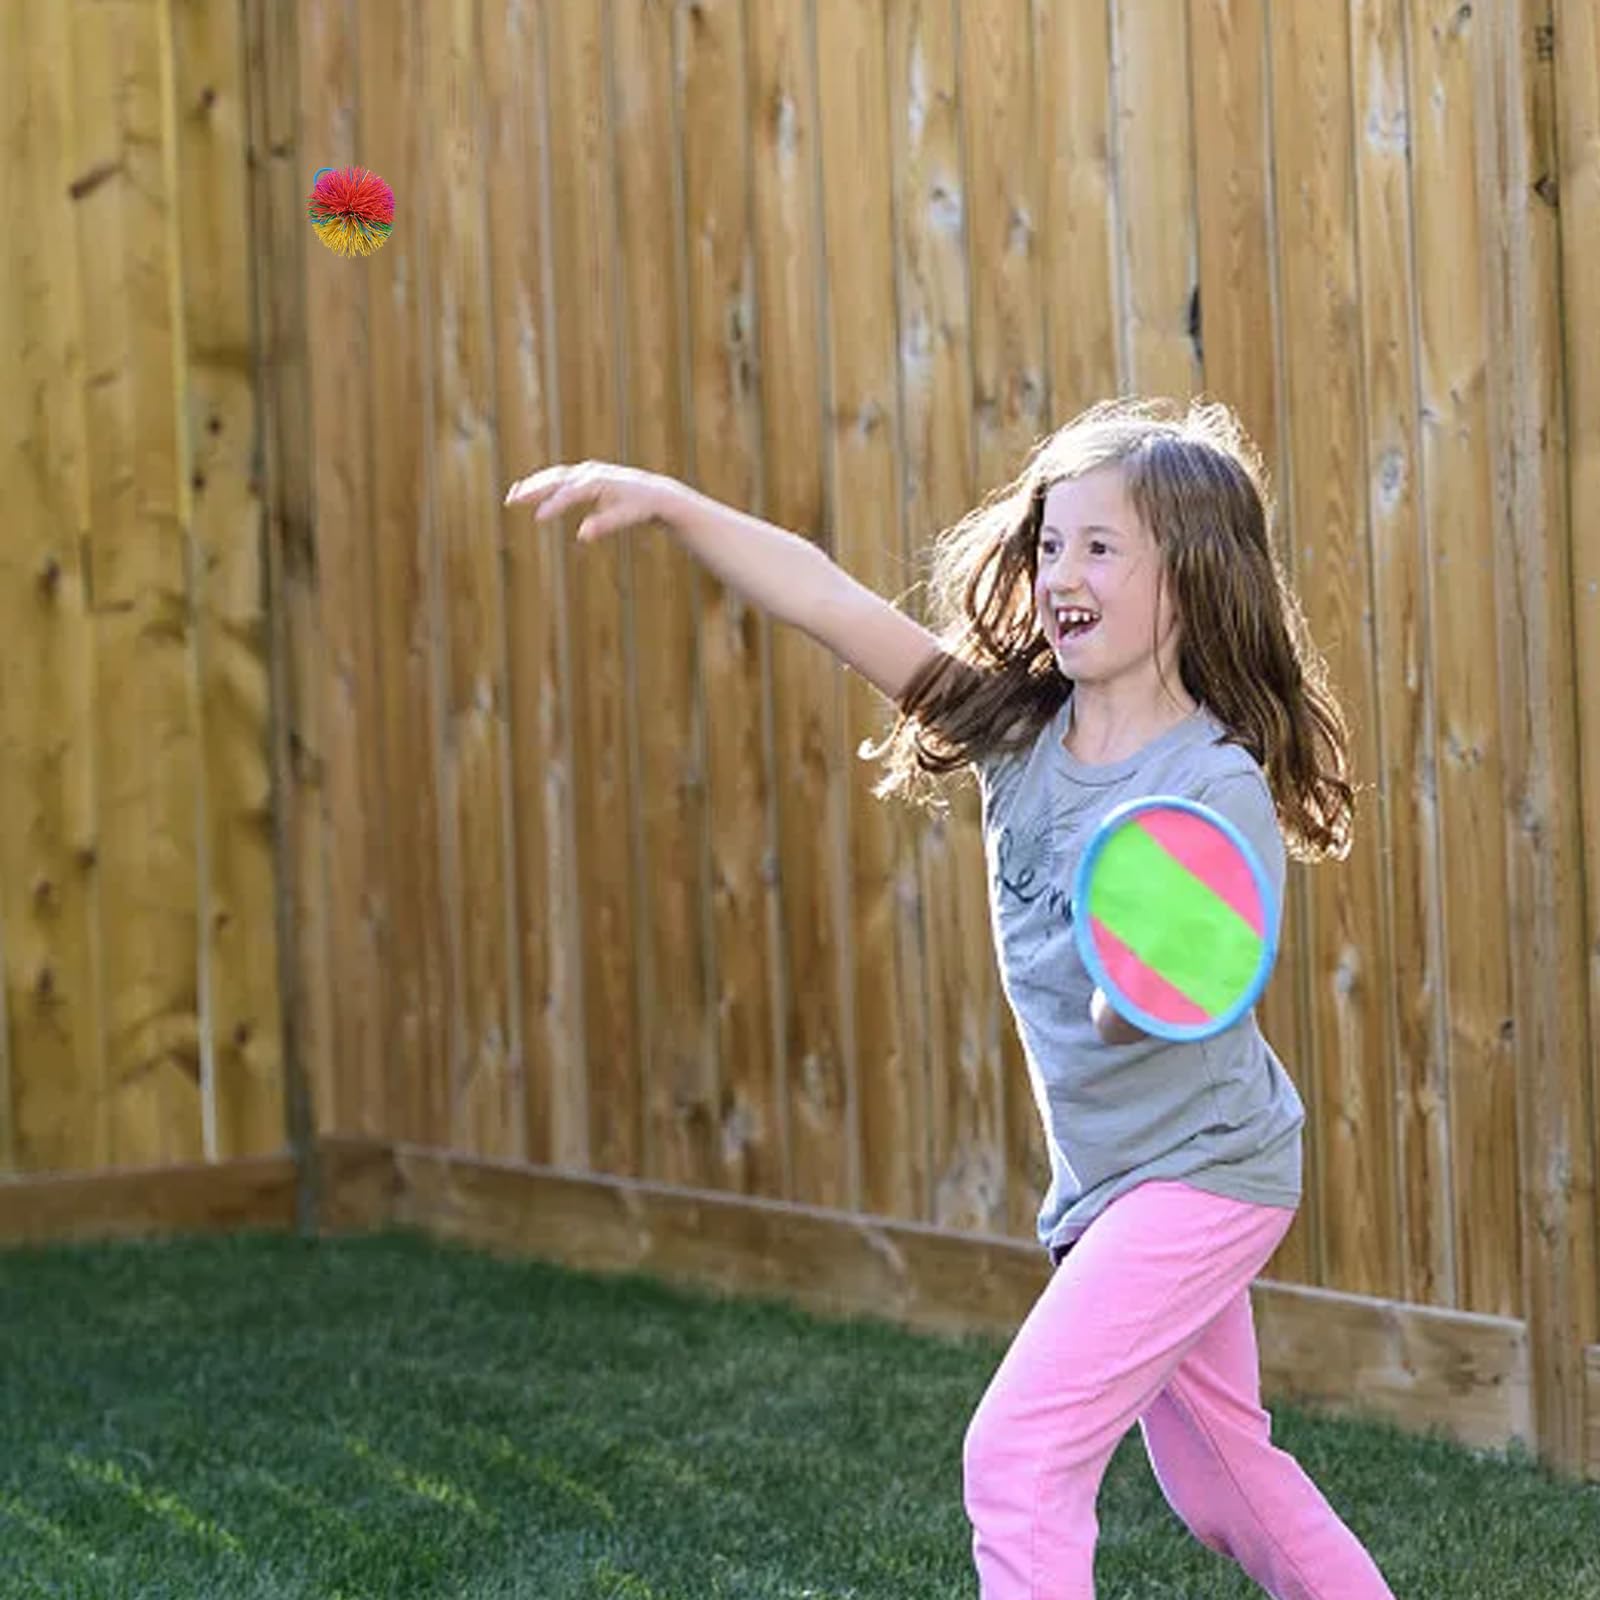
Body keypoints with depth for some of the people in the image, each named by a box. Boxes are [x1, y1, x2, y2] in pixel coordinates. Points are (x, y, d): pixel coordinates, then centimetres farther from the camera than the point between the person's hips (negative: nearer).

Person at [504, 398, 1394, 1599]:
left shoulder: (1217, 787, -21)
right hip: (1106, 1178, 8)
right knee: (1221, 1483, 21)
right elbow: (832, 603, -10)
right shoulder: (1022, 726, -3)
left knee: (1018, 1449, -15)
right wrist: (670, 503, -19)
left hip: (1202, 1168, -8)